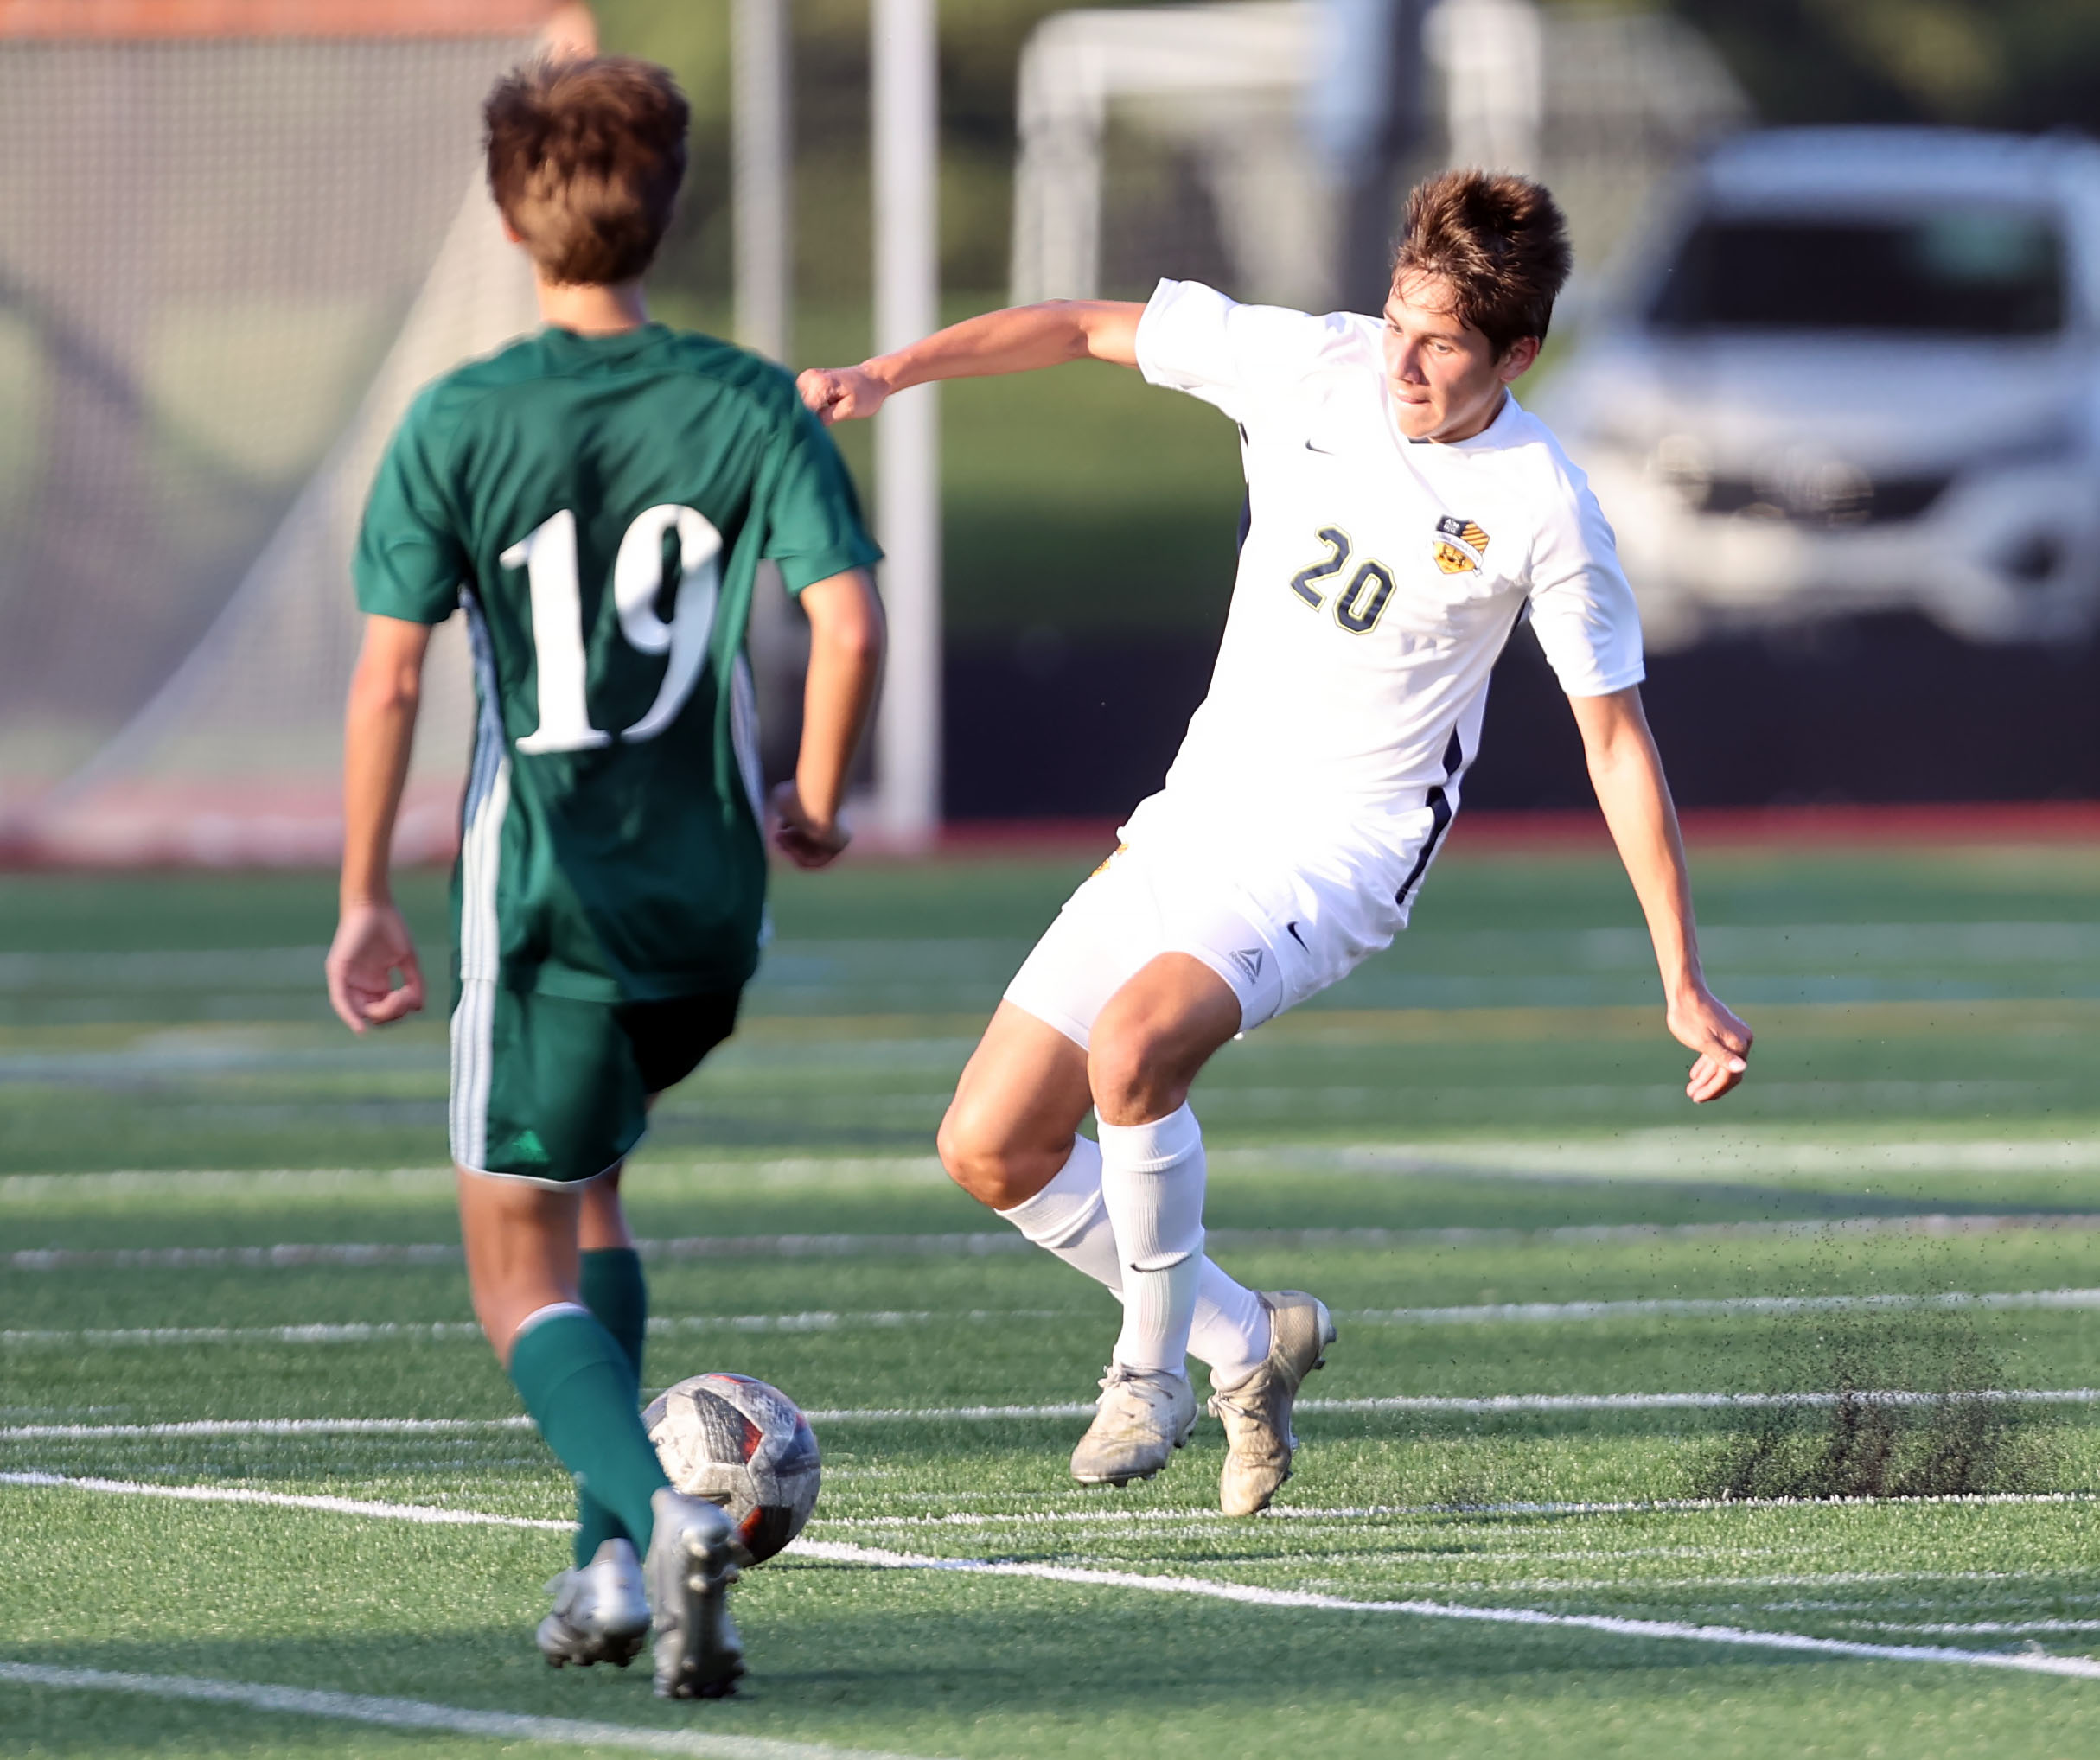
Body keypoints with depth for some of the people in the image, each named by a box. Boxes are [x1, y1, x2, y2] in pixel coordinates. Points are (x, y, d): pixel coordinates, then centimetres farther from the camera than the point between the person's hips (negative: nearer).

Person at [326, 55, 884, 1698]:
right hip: (708, 899, 4)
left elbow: (388, 673, -8)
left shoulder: (459, 423, -6)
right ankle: (611, 1558, 15)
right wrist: (813, 802, 7)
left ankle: (662, 1511, -23)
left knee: (523, 1278, 4)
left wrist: (365, 901, 1)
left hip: (539, 891, -4)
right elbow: (850, 624, -11)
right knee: (582, 1192, 26)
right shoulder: (752, 407, -1)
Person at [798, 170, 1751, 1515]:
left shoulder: (1541, 509, -16)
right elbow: (1091, 329, 4)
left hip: (1344, 849, -5)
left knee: (1132, 1045, -33)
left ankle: (1152, 1369, -10)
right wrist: (891, 374, -8)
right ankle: (1249, 1342, 20)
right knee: (990, 1151, 1)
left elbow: (1618, 741, -8)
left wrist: (1685, 985, -8)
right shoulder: (1311, 365, -7)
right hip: (1198, 815, 6)